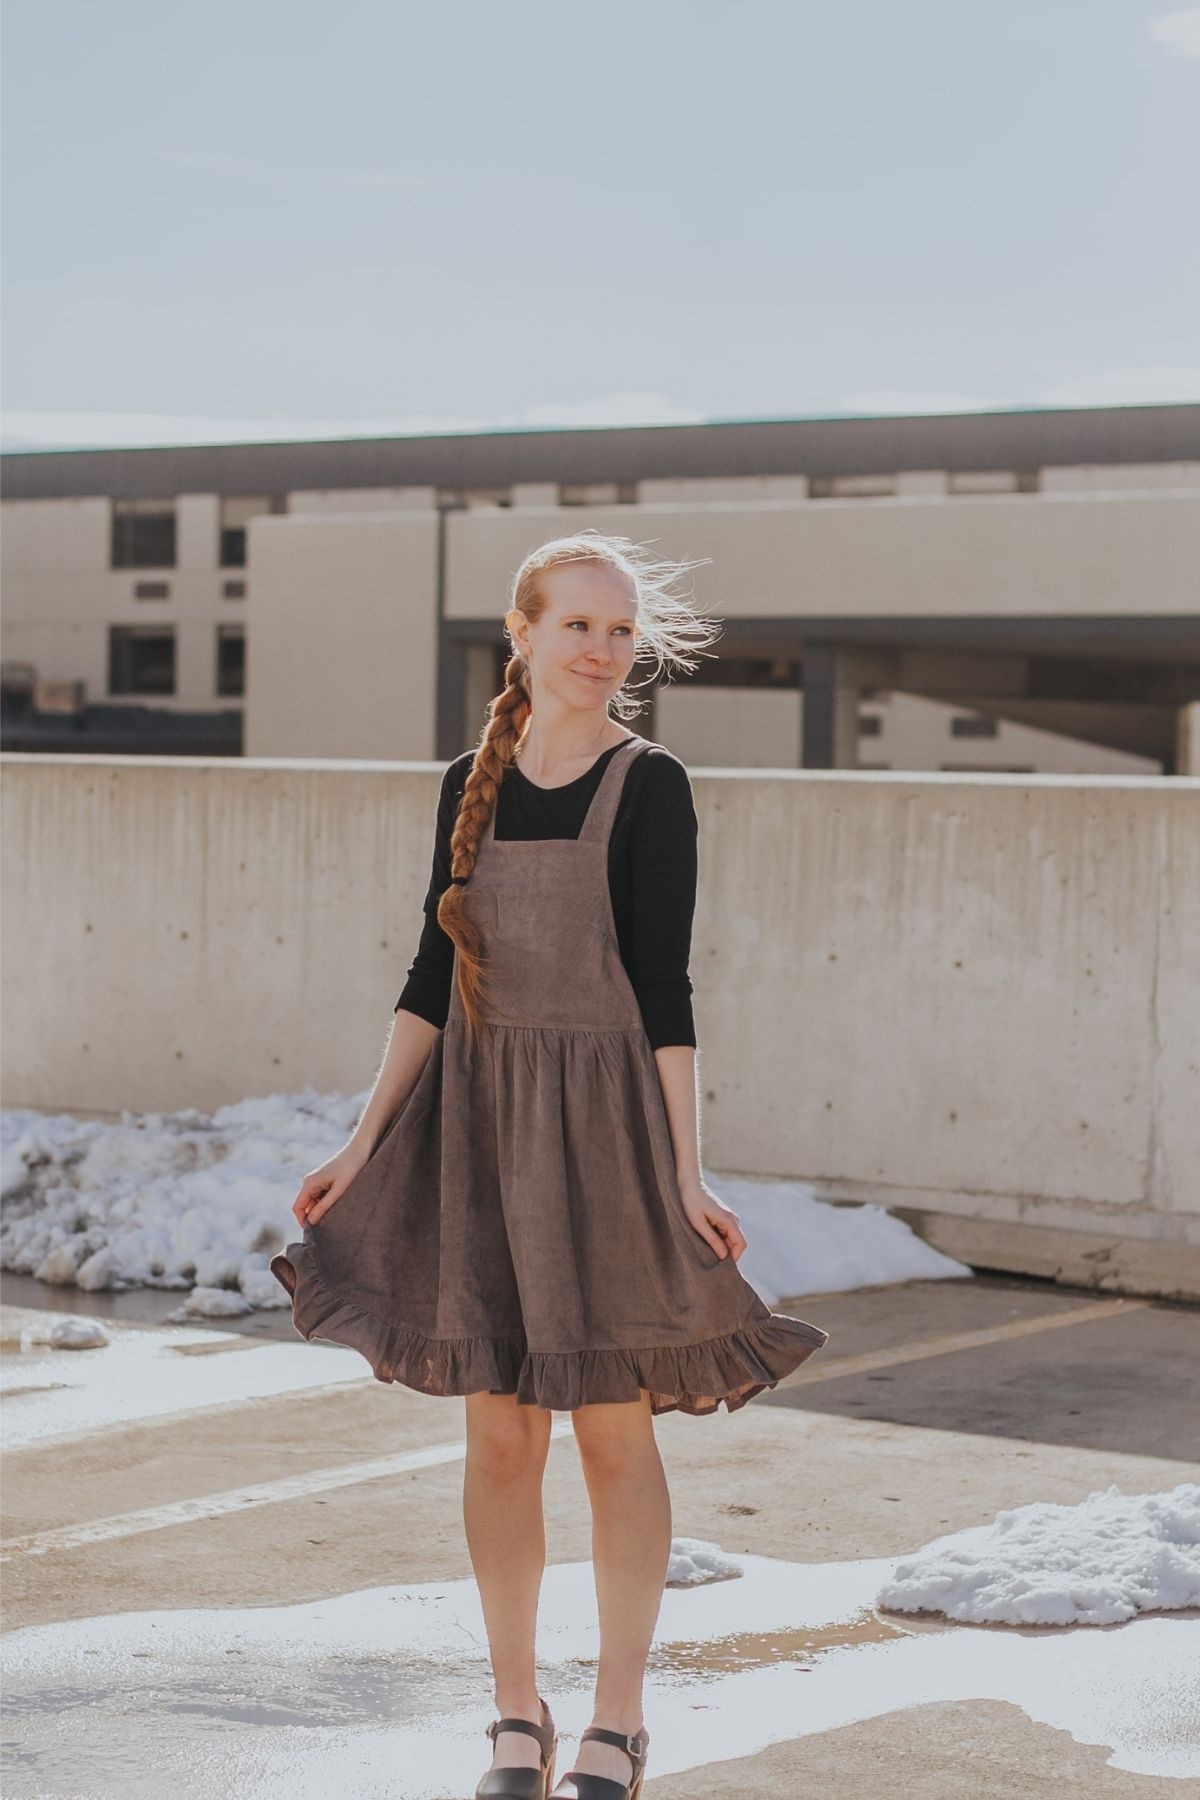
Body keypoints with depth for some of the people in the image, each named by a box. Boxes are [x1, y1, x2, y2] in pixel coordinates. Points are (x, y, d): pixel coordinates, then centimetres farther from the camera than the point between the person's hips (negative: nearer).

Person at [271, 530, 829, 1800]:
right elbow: (434, 978, 9)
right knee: (497, 1432, 7)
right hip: (478, 1121, 4)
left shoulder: (649, 787, -5)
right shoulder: (472, 785, 7)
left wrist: (685, 1175, -11)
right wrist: (365, 1144, 6)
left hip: (603, 1120, -4)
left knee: (614, 1431, 3)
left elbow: (664, 990, -7)